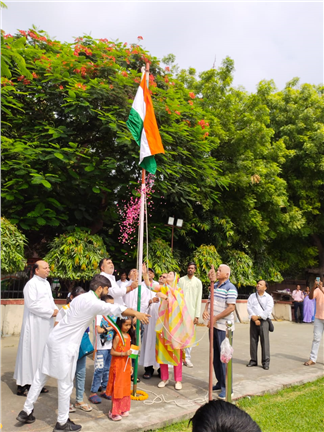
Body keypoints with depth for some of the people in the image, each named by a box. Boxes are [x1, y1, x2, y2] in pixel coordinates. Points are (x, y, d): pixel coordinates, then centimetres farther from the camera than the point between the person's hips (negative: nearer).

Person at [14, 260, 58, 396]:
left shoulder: (46, 283, 12)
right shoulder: (31, 284, -13)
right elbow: (32, 305, -19)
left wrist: (57, 310, 0)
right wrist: (51, 312, -16)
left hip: (46, 325, 8)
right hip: (34, 325, -8)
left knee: (41, 353, 13)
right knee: (31, 353, -2)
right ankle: (23, 385, 10)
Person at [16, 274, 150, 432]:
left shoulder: (81, 298, 10)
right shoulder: (92, 302, -18)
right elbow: (115, 309, -22)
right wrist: (136, 314, -15)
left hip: (54, 339, 9)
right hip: (64, 345, -9)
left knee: (40, 378, 18)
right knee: (65, 384, 5)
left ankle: (26, 411, 31)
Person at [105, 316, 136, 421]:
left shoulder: (129, 336, 5)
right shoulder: (117, 337, -16)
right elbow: (112, 352, -18)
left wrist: (130, 366, 13)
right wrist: (124, 353, -26)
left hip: (126, 366, 7)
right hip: (117, 366, -7)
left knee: (125, 387, 14)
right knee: (117, 388, 1)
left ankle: (123, 409, 27)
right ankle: (114, 412, 13)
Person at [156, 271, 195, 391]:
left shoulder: (178, 290, 6)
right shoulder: (163, 288, 12)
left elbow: (178, 303, -11)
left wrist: (165, 297, -23)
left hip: (174, 323, -2)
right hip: (163, 322, 2)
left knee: (176, 352, 0)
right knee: (162, 350, 2)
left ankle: (178, 380, 8)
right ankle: (164, 378, 14)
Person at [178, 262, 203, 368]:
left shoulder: (198, 282, 5)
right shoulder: (181, 280, 4)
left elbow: (199, 299, 4)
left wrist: (197, 315, -2)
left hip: (192, 312, 1)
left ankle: (187, 358, 11)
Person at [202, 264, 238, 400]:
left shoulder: (230, 288, -12)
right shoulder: (214, 286, 12)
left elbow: (231, 308, -18)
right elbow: (209, 301, 18)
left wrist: (215, 318, -18)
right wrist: (205, 310, -3)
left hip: (224, 327, -8)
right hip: (213, 325, 8)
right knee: (215, 356, 15)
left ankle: (226, 387, 7)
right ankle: (220, 382, 28)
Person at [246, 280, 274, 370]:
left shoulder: (268, 297, 5)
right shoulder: (252, 296, 12)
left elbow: (268, 310, -6)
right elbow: (249, 308, 3)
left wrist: (258, 317, -12)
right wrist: (254, 318, -10)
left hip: (264, 321, -2)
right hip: (253, 320, 3)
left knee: (265, 341, -5)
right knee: (253, 341, 5)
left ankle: (266, 362, 1)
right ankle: (253, 360, 14)